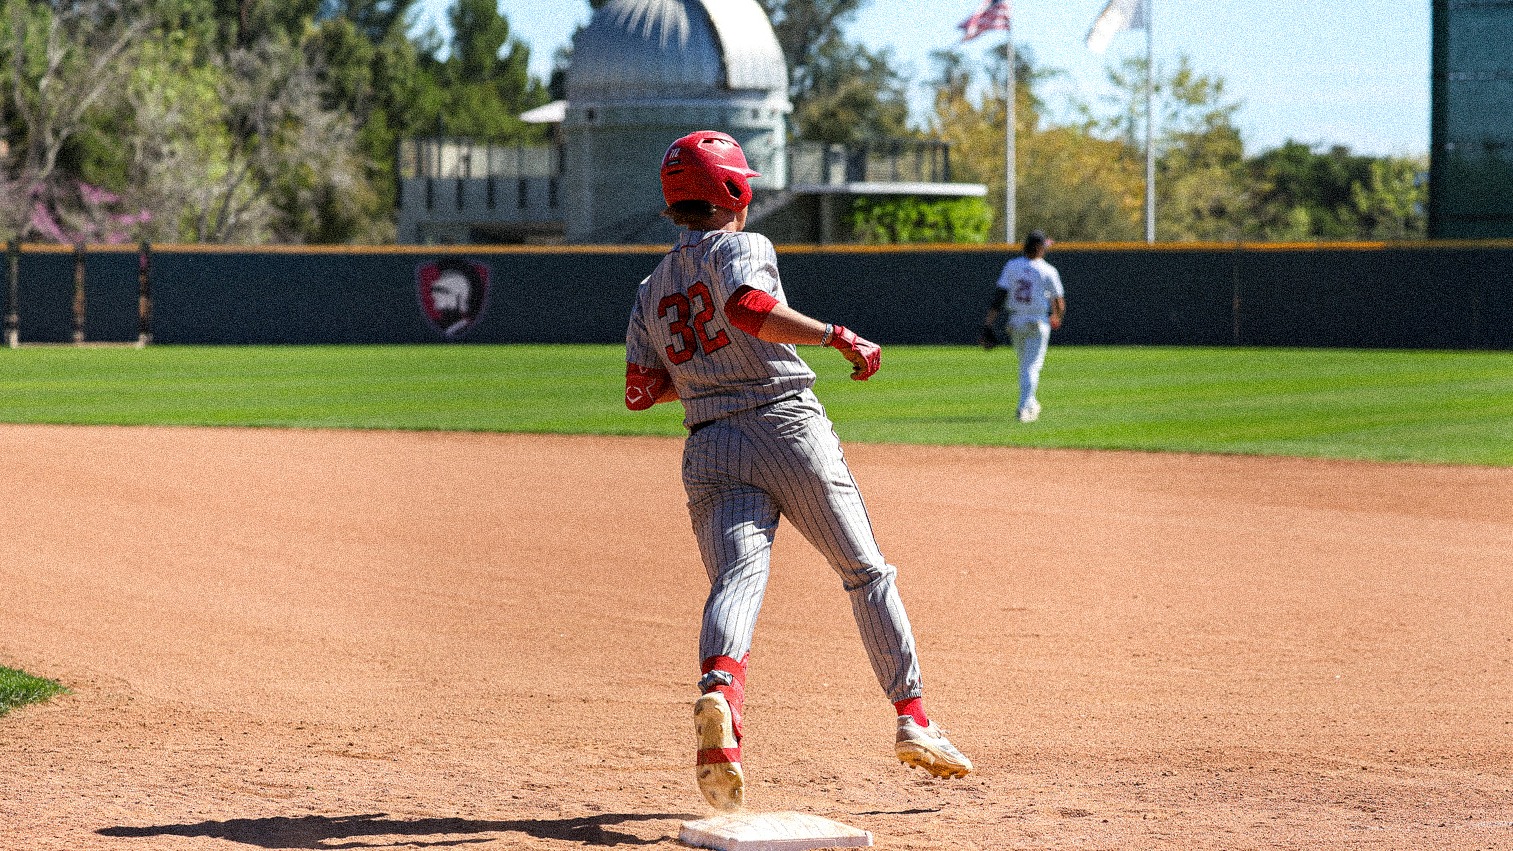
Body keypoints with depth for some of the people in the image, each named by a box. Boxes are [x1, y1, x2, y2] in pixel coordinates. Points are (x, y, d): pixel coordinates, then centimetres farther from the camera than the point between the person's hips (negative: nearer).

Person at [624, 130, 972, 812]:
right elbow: (750, 309, -21)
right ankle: (913, 722, 7)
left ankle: (718, 689, -44)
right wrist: (839, 336, -18)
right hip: (788, 429, -4)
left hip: (710, 451, 4)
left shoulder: (651, 290, 19)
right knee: (866, 572, 8)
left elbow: (639, 392, 15)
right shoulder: (742, 247, 1)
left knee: (736, 577, -12)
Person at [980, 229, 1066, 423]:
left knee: (1025, 364, 21)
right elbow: (1059, 302, -4)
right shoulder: (1048, 271, -9)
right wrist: (1057, 317, 19)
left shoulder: (1012, 266, -1)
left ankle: (1031, 404, 31)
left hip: (1016, 322, 4)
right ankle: (1024, 407, -13)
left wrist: (989, 325, -6)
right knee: (1031, 367, -1)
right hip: (1038, 323, -4)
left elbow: (999, 296, -6)